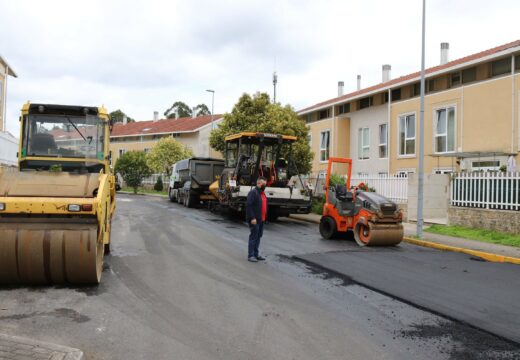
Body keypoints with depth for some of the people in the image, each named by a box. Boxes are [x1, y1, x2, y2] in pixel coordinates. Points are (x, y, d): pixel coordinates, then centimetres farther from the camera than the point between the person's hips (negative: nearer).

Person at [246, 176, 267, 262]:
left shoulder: (262, 193, 17)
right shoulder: (253, 192, -13)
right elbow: (248, 206, -20)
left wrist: (264, 218, 17)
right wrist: (252, 218, -23)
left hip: (261, 220, 9)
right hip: (254, 220, -9)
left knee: (258, 237, 14)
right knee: (253, 237, -4)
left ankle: (256, 254, 24)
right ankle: (250, 255, 3)